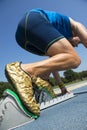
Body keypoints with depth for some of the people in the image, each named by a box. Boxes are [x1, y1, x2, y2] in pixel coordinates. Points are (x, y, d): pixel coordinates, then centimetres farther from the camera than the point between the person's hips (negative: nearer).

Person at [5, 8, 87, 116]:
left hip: (21, 35, 9)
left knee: (54, 60, 27)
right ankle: (23, 70, -32)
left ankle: (36, 78, 0)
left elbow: (53, 63, 38)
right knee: (74, 59, -16)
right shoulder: (76, 26, 25)